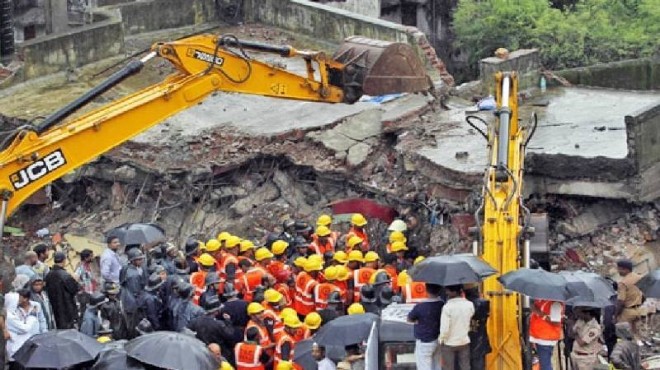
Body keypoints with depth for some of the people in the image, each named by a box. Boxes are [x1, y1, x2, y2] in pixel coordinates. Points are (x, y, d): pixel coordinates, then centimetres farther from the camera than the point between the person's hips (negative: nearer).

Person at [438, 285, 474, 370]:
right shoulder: (470, 305, -8)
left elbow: (444, 328, -21)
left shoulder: (447, 307, -22)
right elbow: (472, 322, 3)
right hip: (464, 341, 4)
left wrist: (441, 339, -5)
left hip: (449, 343, -3)